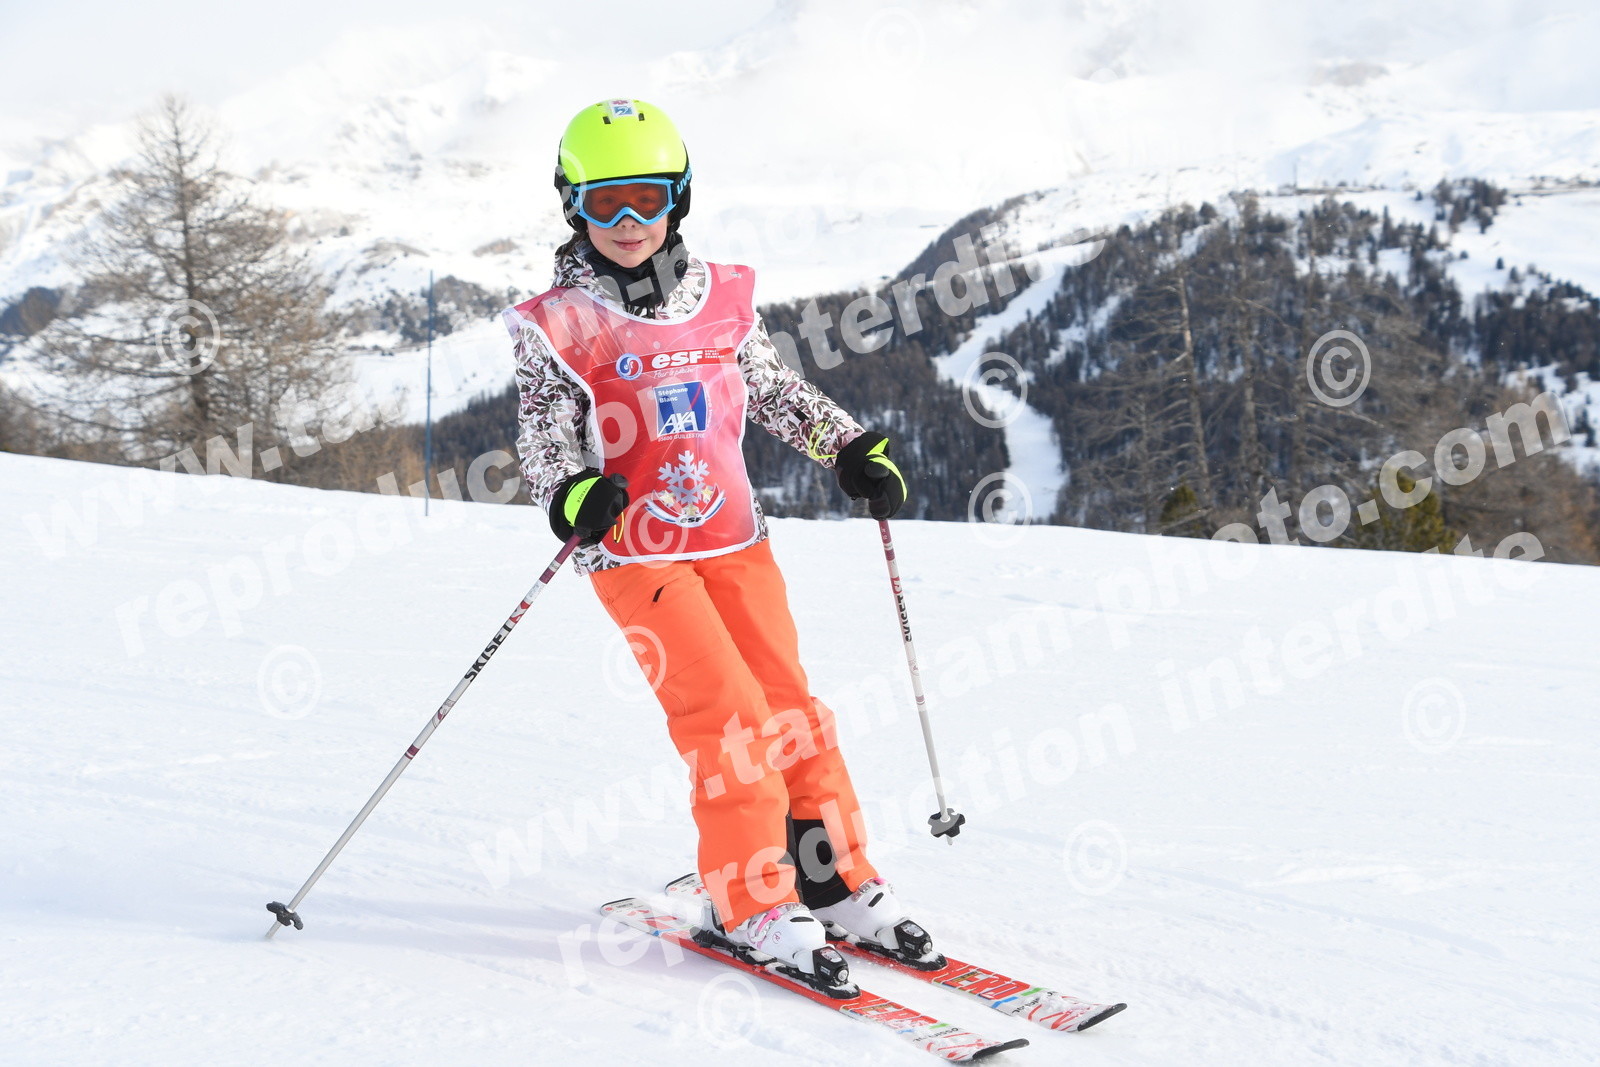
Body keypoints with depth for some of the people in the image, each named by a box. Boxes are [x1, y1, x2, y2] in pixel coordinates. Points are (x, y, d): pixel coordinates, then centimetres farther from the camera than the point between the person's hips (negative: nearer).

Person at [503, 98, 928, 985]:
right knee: (725, 712, -13)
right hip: (635, 550, -4)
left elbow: (773, 388, 20)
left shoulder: (722, 297, 7)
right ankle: (754, 905, -3)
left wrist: (853, 449, 13)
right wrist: (572, 492, -28)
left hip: (733, 537, 4)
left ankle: (838, 880, 15)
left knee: (788, 703, 3)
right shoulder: (559, 325, -4)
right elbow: (542, 434, -8)